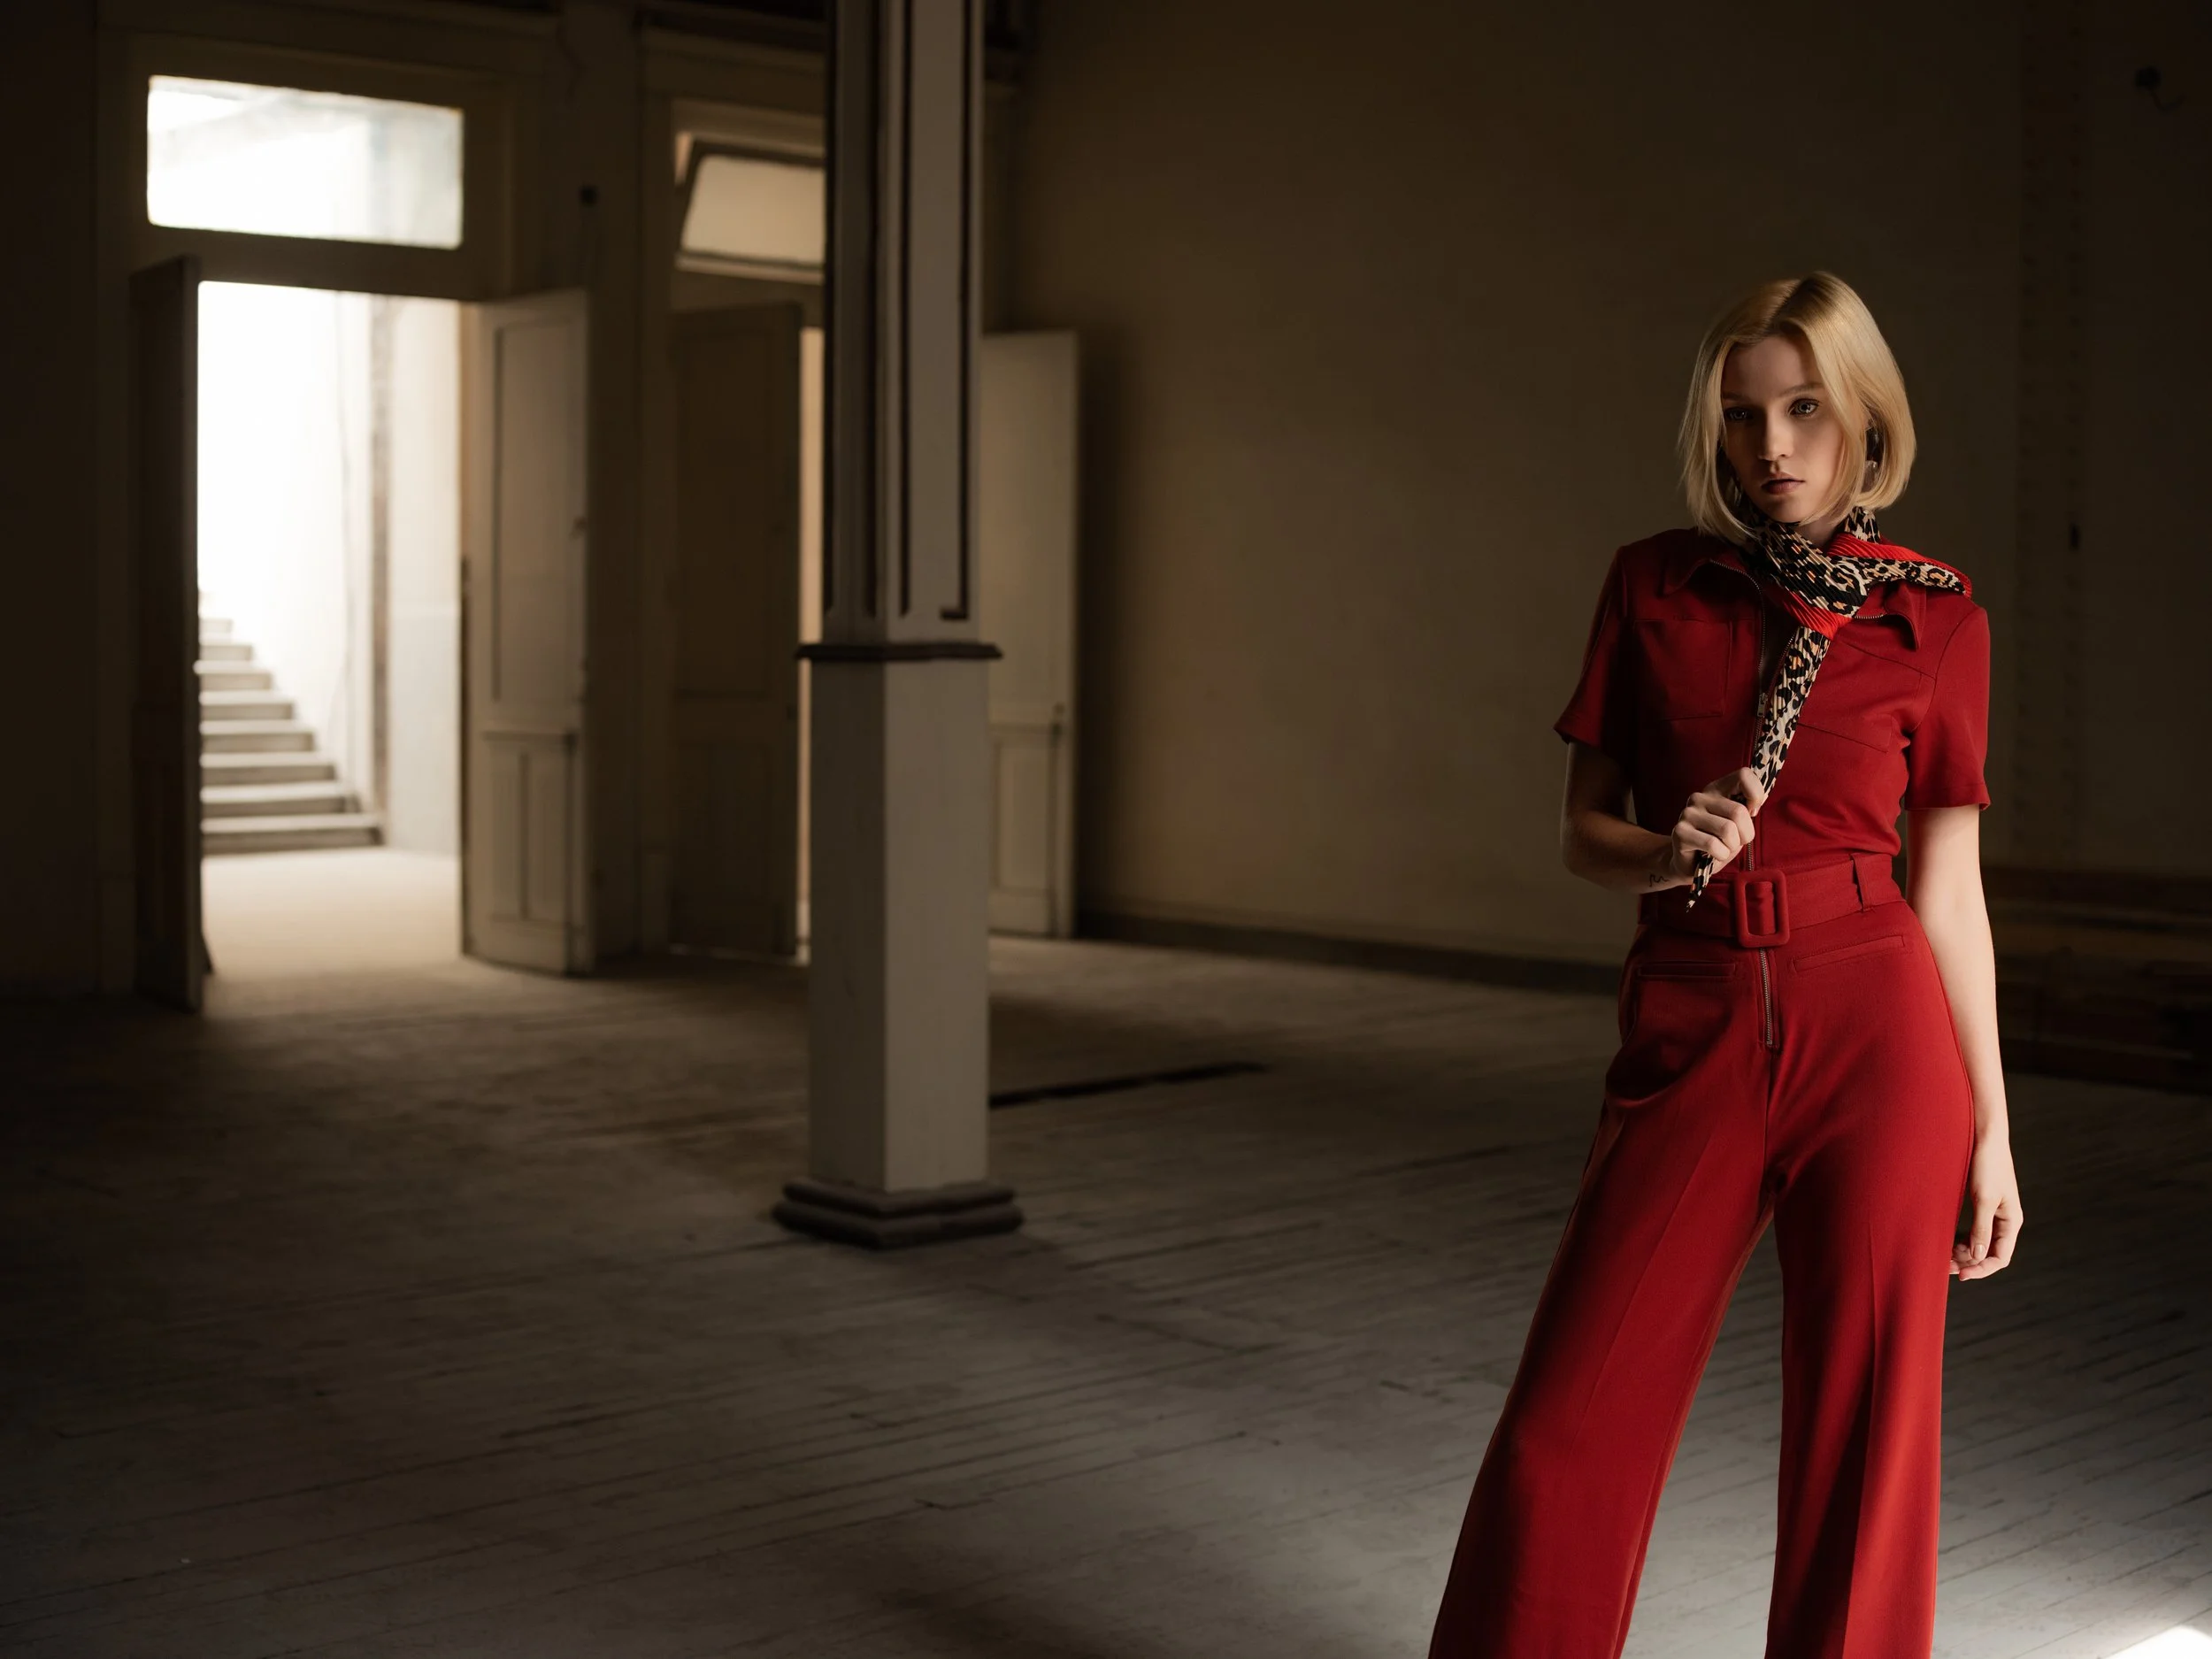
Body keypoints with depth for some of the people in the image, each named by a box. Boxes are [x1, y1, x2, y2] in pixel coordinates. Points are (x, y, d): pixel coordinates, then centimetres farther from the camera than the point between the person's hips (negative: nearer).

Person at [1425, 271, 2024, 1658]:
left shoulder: (1935, 617, 3)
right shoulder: (1655, 586, 6)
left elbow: (1949, 885, 6)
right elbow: (1582, 830, 10)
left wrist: (1990, 1125, 6)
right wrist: (1667, 852, -13)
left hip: (1874, 1025, -1)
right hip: (1690, 1036, 1)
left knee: (1865, 1439, 4)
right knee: (1567, 1431, 0)